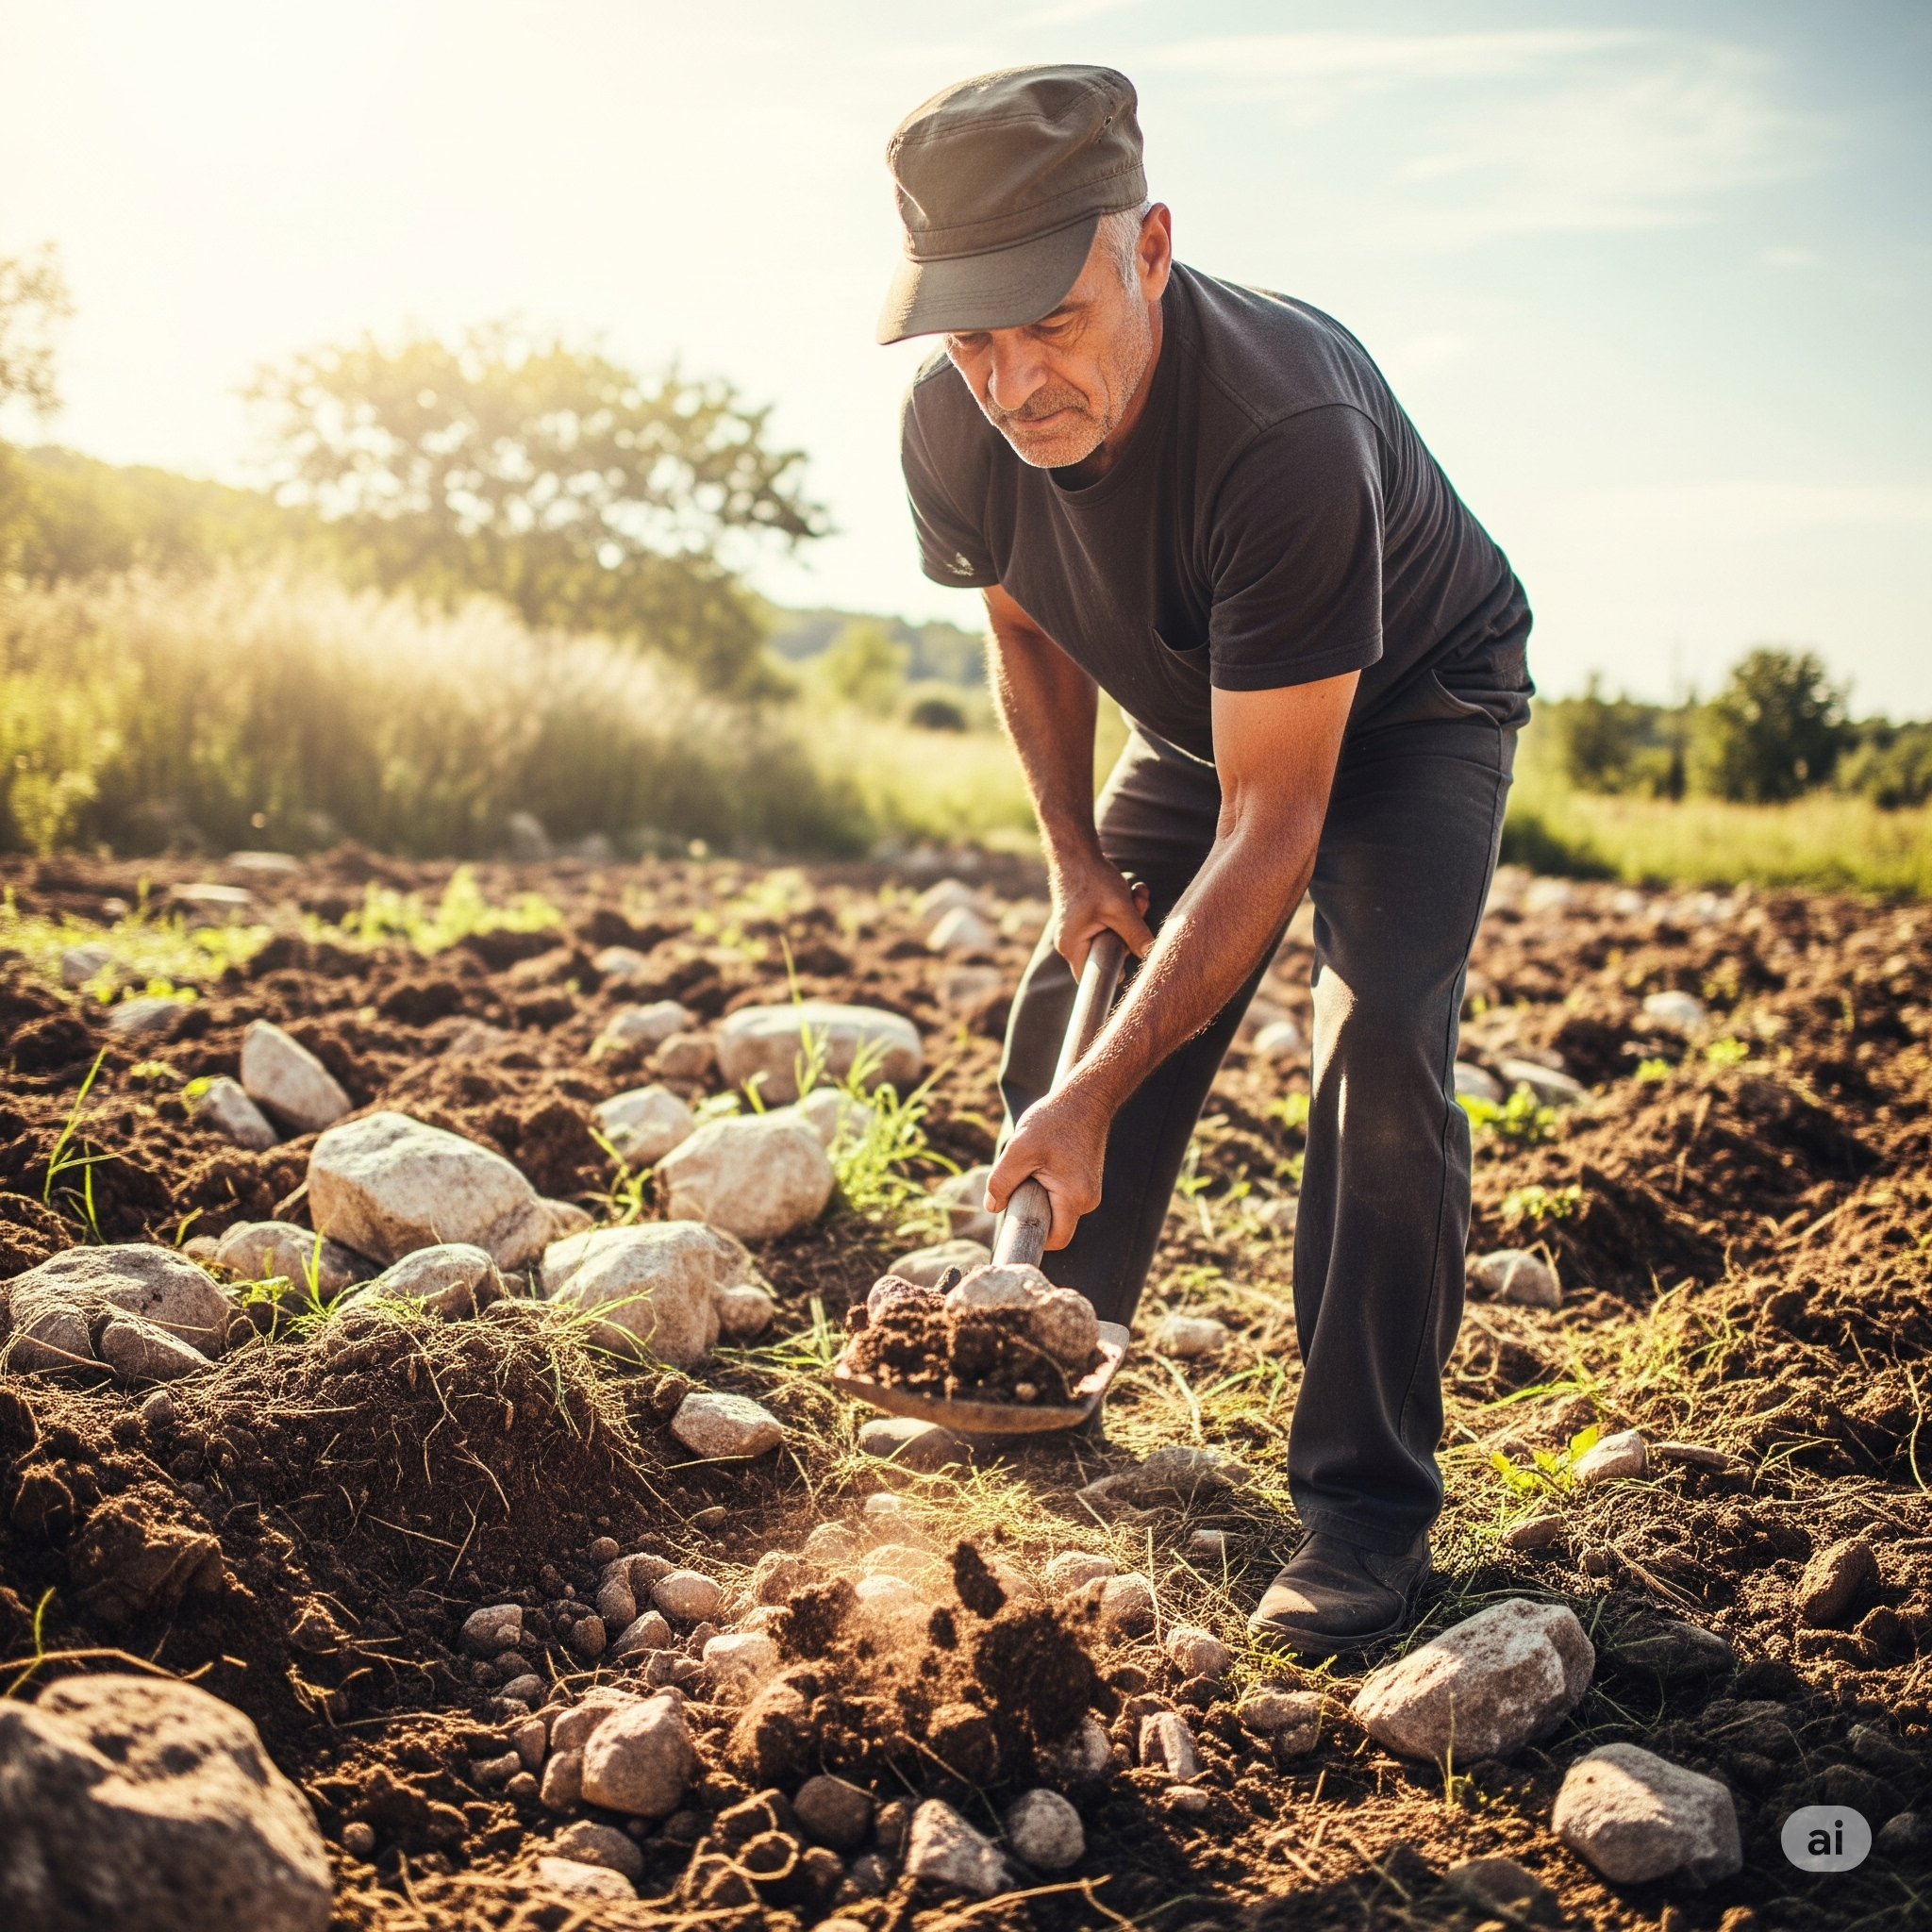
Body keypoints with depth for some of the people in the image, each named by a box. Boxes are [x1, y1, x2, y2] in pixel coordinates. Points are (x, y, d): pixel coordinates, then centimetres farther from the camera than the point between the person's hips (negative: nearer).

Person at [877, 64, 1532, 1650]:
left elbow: (1268, 829, -39)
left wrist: (1098, 1099, -40)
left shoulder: (1288, 430, -42)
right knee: (1062, 1031, 1)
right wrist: (1075, 858, -3)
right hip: (1197, 715, 6)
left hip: (1416, 701, -5)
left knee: (1380, 1047, -25)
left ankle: (1369, 1504, -12)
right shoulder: (953, 430, -23)